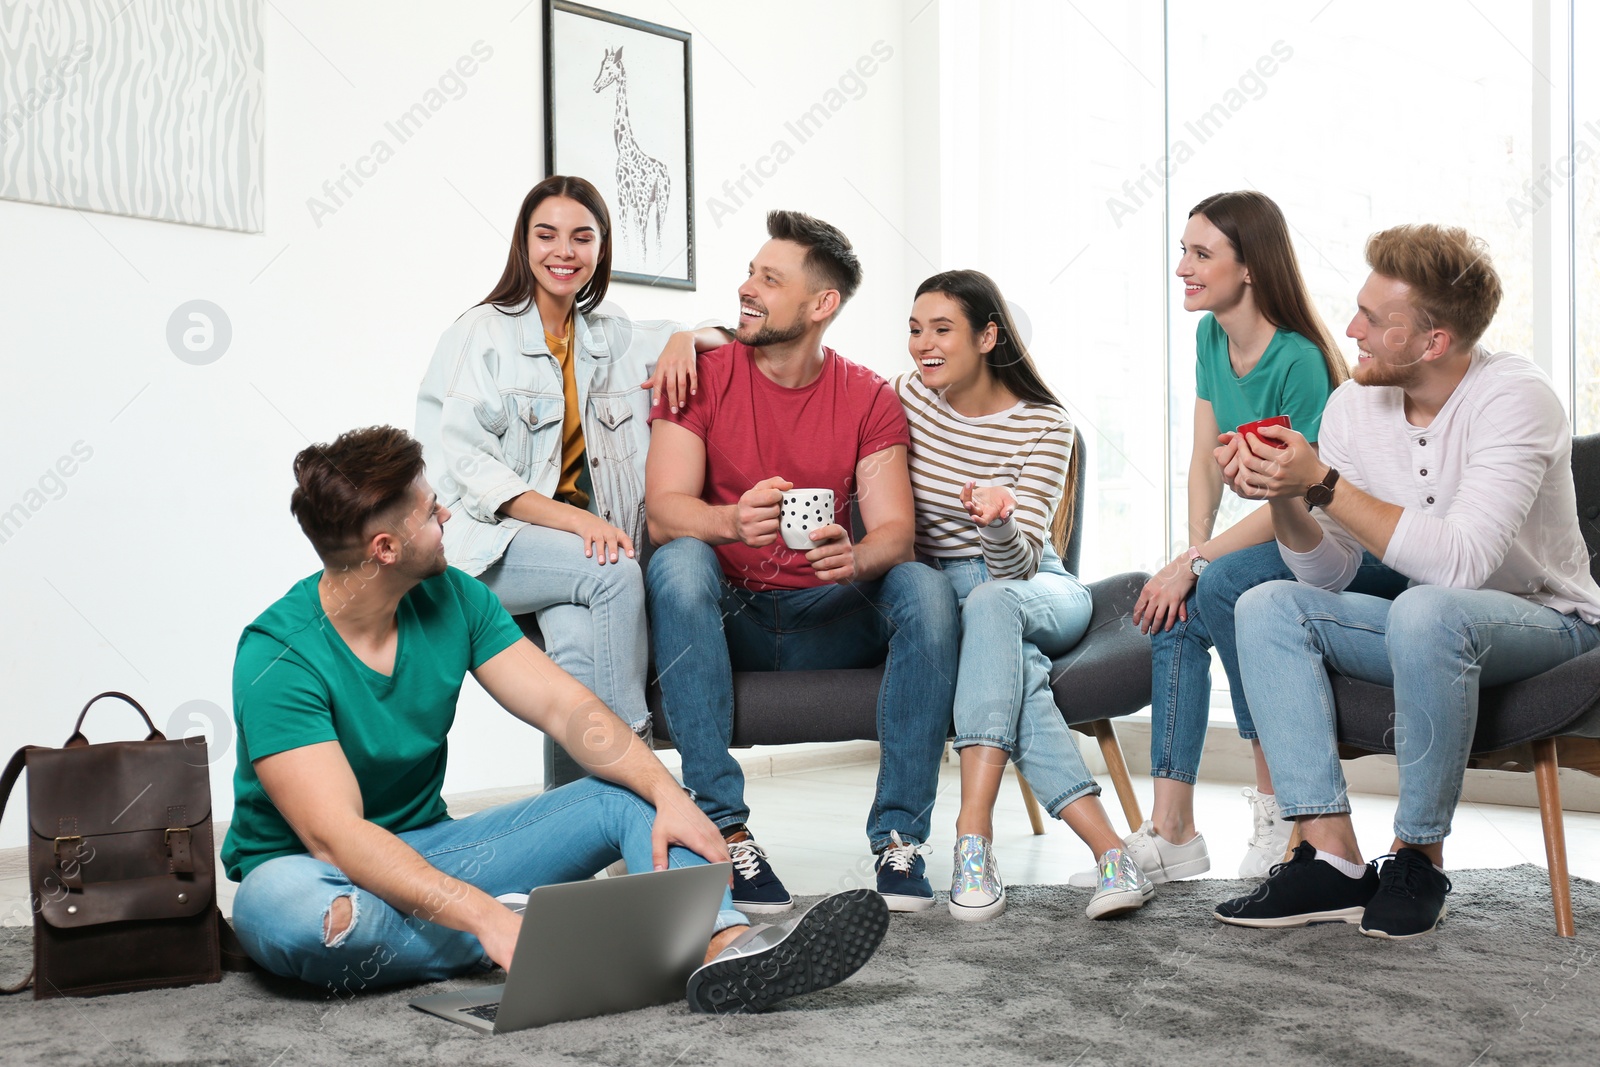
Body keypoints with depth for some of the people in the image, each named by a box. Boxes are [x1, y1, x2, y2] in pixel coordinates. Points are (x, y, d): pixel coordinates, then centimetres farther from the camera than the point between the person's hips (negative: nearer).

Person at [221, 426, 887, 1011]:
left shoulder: (451, 598, -3)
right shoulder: (278, 658, -22)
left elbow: (567, 709, -9)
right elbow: (335, 835, -32)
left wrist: (668, 794, -27)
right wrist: (486, 916, -44)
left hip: (428, 847, 5)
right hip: (308, 869, -5)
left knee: (631, 795, -10)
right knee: (281, 907, -41)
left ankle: (726, 949, -38)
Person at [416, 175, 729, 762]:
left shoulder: (614, 340, 18)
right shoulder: (482, 334, 2)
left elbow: (722, 339, 27)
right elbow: (464, 462, -9)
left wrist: (684, 338, 0)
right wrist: (573, 519, -22)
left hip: (584, 544, 4)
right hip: (492, 546, -3)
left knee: (583, 640, -31)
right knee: (616, 574, -33)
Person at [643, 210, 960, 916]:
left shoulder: (868, 399, 2)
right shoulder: (704, 376, -2)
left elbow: (895, 530, -8)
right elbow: (663, 511, -13)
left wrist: (855, 558, -33)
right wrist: (734, 522, -37)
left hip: (823, 618, 1)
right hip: (723, 615, -1)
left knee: (926, 590, -25)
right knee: (678, 563, -33)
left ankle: (899, 837, -22)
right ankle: (723, 830, -33)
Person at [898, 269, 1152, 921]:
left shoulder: (1042, 424, -8)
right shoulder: (906, 397, 0)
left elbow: (1017, 565, -16)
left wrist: (998, 520, -40)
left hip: (1037, 590, -1)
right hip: (938, 592, 1)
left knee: (990, 604, -39)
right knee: (1015, 660, -35)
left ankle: (973, 839, -48)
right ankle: (1106, 846, -43)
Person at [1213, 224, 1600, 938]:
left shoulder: (1514, 398, -21)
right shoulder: (1353, 405, -4)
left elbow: (1459, 563, -34)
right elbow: (1329, 574, -3)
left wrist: (1323, 483, -32)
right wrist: (1283, 496, -22)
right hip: (1434, 629, 6)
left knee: (1426, 612, -37)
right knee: (1267, 607, -14)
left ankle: (1418, 856, -18)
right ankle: (1331, 855, -20)